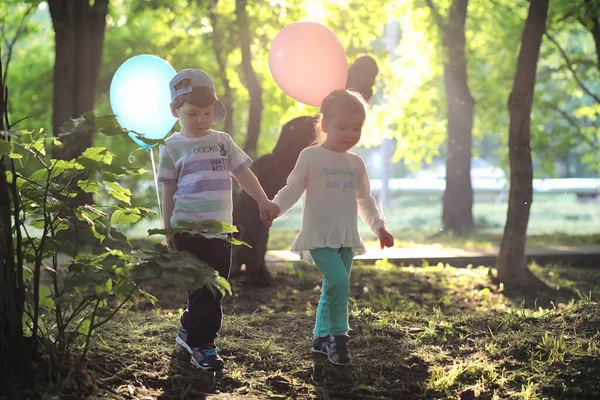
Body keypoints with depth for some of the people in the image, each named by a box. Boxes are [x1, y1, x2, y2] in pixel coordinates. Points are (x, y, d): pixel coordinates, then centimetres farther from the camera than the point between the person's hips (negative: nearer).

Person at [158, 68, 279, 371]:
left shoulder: (223, 142, 12)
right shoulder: (173, 148, 1)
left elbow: (244, 174, 17)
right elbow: (168, 191, 3)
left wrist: (263, 201, 7)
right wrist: (168, 231, 1)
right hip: (189, 227, -5)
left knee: (216, 286, 10)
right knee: (202, 289, -7)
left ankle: (189, 330, 29)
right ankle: (202, 345, 0)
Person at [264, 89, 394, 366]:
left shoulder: (355, 163, 13)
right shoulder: (311, 156, -3)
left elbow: (365, 200, 22)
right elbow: (292, 189, -4)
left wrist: (379, 227, 16)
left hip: (347, 238, 6)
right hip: (319, 235, -6)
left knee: (332, 288, 10)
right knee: (339, 281, -21)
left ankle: (322, 337, 23)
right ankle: (338, 336, -10)